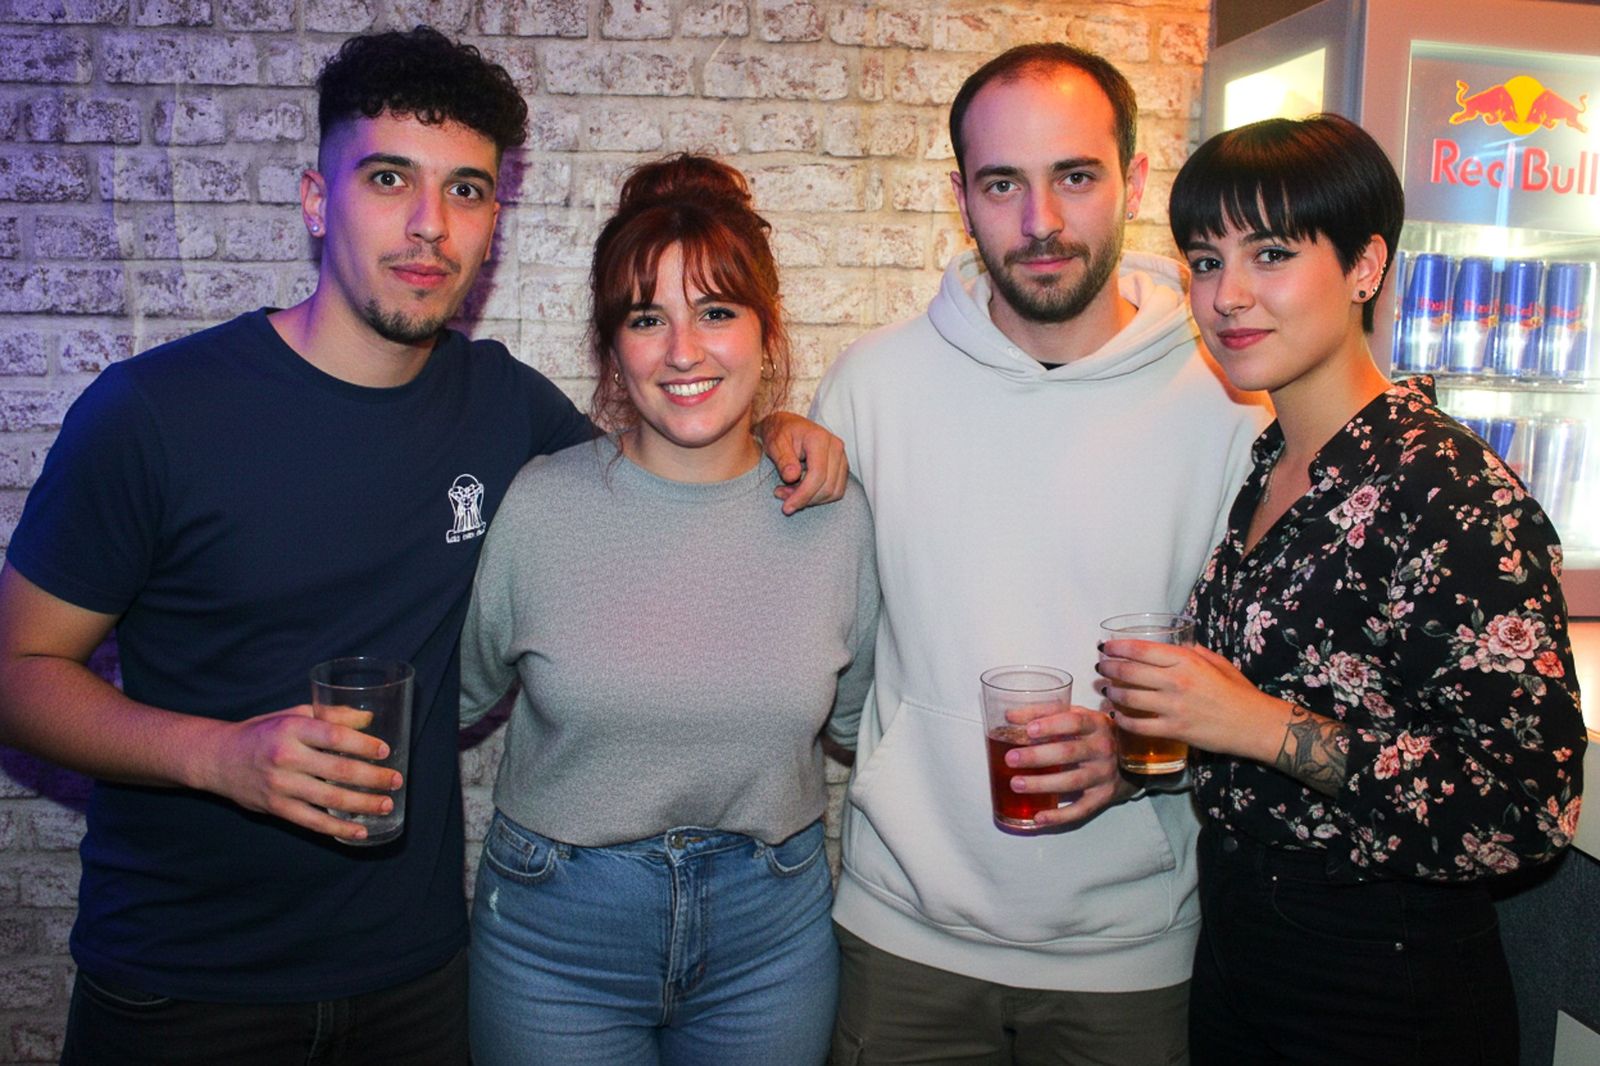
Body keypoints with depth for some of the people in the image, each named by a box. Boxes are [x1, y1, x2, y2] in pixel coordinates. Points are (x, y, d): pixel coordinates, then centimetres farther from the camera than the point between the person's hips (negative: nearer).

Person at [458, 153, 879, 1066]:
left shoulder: (836, 517, -6)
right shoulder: (538, 507, -11)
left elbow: (864, 712, 8)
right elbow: (459, 694, 4)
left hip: (772, 933, 2)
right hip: (559, 936, -1)